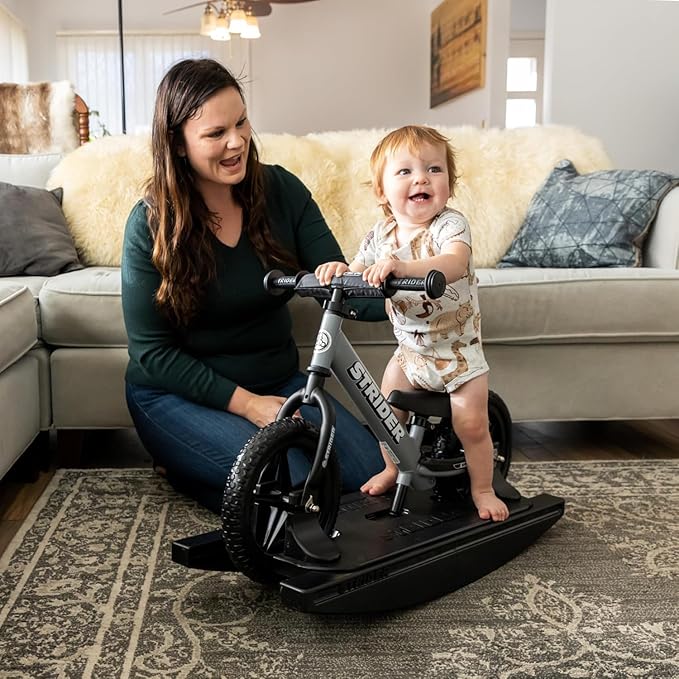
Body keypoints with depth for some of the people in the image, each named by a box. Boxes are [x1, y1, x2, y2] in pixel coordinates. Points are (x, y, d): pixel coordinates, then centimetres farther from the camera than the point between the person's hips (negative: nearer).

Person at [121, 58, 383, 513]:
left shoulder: (281, 190, -6)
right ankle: (183, 466, 5)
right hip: (177, 394, -4)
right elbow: (151, 351, -12)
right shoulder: (151, 224, -14)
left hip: (276, 382, 5)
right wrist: (244, 403, -19)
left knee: (370, 469, -9)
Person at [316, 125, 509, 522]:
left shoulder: (450, 225, -21)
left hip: (457, 348, -4)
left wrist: (401, 266, -56)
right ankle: (393, 469, 34)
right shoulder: (381, 235, -4)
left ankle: (482, 489, 18)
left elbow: (455, 264, -41)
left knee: (472, 423, -5)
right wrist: (340, 270, -26)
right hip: (410, 348, 5)